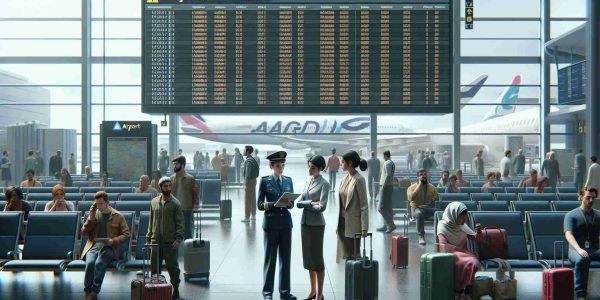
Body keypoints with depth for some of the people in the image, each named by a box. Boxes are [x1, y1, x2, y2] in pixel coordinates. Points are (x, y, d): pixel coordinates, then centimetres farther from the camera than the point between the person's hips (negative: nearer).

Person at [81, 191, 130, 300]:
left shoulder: (118, 216, 6)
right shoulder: (94, 214, 15)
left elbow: (126, 234, 5)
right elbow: (83, 232, 13)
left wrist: (114, 240, -12)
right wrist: (91, 219, -1)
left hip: (108, 247, -2)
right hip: (93, 246, 2)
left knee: (99, 263, -34)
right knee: (90, 263, -31)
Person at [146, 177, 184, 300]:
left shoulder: (175, 203, -5)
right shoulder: (154, 202, 8)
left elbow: (180, 223, -7)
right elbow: (151, 221, 14)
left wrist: (178, 238, -17)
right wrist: (148, 238, 11)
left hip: (170, 242, -4)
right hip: (156, 241, 4)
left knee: (172, 266, 2)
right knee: (154, 266, 9)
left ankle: (175, 289, 15)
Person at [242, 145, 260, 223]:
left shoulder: (248, 161, -19)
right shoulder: (253, 159, 11)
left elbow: (248, 173, -24)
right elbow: (257, 170, 17)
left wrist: (245, 184, -22)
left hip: (249, 181, -10)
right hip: (254, 180, 10)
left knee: (247, 200, -5)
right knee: (253, 199, 14)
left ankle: (247, 217, -3)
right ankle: (253, 215, 20)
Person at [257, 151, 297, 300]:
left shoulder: (288, 180, 8)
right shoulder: (265, 181, -3)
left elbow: (292, 203, 11)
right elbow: (260, 205, -6)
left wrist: (288, 203, -12)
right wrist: (276, 204, -20)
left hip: (286, 222, 4)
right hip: (271, 222, -4)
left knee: (286, 258, 7)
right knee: (270, 258, 4)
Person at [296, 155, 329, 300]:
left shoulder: (324, 184, -10)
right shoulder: (308, 182, 11)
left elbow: (322, 207, -18)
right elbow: (298, 202, 2)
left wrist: (306, 205, -7)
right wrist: (311, 202, -14)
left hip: (316, 224, -7)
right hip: (305, 223, 7)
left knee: (317, 258, 0)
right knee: (308, 257, 12)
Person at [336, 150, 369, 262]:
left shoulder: (359, 180, -13)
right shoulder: (345, 178, 8)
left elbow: (364, 205, -13)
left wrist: (364, 227, -16)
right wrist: (338, 223, 14)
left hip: (353, 223, -7)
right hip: (343, 221, 7)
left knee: (353, 255, 0)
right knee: (346, 254, 10)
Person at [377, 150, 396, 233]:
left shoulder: (387, 163, -14)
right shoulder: (392, 163, 16)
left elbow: (388, 175, -25)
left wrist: (383, 186, -20)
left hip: (386, 186, -10)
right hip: (390, 186, 10)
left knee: (381, 208, -10)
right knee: (388, 207, 12)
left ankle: (391, 224, -14)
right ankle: (386, 226, 16)